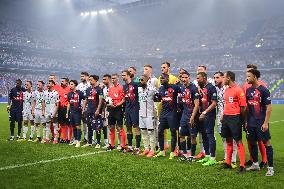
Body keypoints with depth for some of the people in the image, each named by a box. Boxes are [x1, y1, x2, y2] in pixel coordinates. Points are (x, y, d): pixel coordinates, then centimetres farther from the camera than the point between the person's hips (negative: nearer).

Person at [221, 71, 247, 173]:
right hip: (226, 117, 8)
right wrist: (223, 115, 15)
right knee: (228, 141, 14)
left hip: (235, 118, -8)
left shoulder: (238, 90, -13)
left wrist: (242, 120, -11)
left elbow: (243, 107, -12)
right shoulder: (226, 90, 13)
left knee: (238, 142, -5)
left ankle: (242, 166, 1)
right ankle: (228, 163, 24)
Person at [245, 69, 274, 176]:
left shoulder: (263, 90, -10)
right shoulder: (248, 90, 9)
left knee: (267, 143, -2)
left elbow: (269, 108, -11)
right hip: (251, 123, 7)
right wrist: (246, 121, 12)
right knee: (252, 143, 13)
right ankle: (255, 164, 29)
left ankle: (270, 168, 6)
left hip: (261, 123, -7)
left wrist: (266, 123, -15)